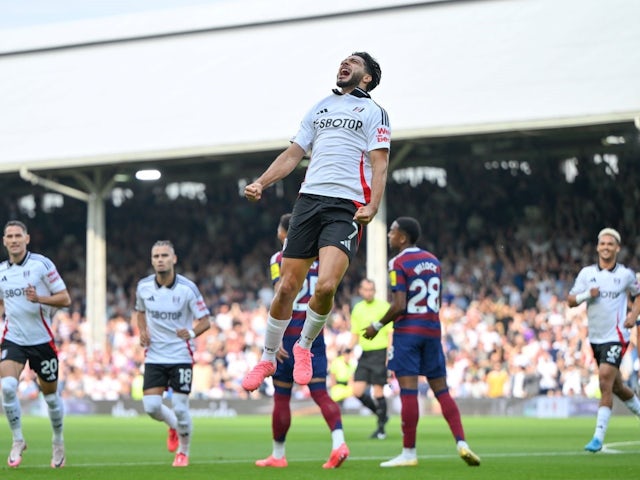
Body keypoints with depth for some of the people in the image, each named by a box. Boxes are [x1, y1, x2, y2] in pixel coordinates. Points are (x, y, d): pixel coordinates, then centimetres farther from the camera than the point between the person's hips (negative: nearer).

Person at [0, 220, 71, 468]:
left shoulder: (42, 264, -8)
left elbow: (65, 299, -9)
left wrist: (38, 298, -23)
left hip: (42, 341, -2)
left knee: (50, 395, 10)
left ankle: (58, 442, 33)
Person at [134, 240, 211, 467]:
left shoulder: (187, 288, -12)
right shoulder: (143, 286, -1)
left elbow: (205, 320, -8)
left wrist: (192, 332, -27)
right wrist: (142, 332, 0)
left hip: (181, 356, -3)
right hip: (154, 356, 3)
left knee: (180, 408, -6)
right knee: (151, 407, -8)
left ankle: (183, 452, 20)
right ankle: (173, 426, 28)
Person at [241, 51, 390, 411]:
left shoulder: (374, 112, 8)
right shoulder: (320, 108, 22)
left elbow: (379, 163, -1)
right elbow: (293, 154, 23)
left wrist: (372, 206, -16)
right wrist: (261, 183, 9)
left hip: (347, 206, -4)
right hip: (309, 199, 4)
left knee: (326, 285, -21)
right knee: (288, 287, 1)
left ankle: (305, 347, 5)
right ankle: (268, 358, 18)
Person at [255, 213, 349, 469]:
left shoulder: (280, 259, -7)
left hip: (290, 334, -5)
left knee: (281, 396, 6)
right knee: (320, 392, 0)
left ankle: (278, 454, 16)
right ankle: (339, 442, -20)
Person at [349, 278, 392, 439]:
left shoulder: (383, 306, -4)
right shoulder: (357, 309, 12)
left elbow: (390, 333, -7)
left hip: (380, 353, -5)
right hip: (364, 354, 5)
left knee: (378, 392, -6)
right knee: (357, 391, -1)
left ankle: (381, 429, 5)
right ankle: (381, 415, 20)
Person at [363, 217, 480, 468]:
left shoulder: (398, 263, -9)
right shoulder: (433, 261, 12)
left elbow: (399, 306, -15)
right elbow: (437, 302, 15)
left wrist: (377, 326, -4)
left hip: (407, 331, -6)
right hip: (433, 330, 7)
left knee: (408, 391, -5)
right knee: (441, 390, 10)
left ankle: (409, 453, -4)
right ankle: (461, 443, -1)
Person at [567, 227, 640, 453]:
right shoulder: (587, 272, 3)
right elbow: (570, 300, 3)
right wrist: (586, 295, -16)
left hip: (616, 336, -4)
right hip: (596, 338, 4)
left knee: (605, 380, -18)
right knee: (616, 385, 14)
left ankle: (598, 437, -17)